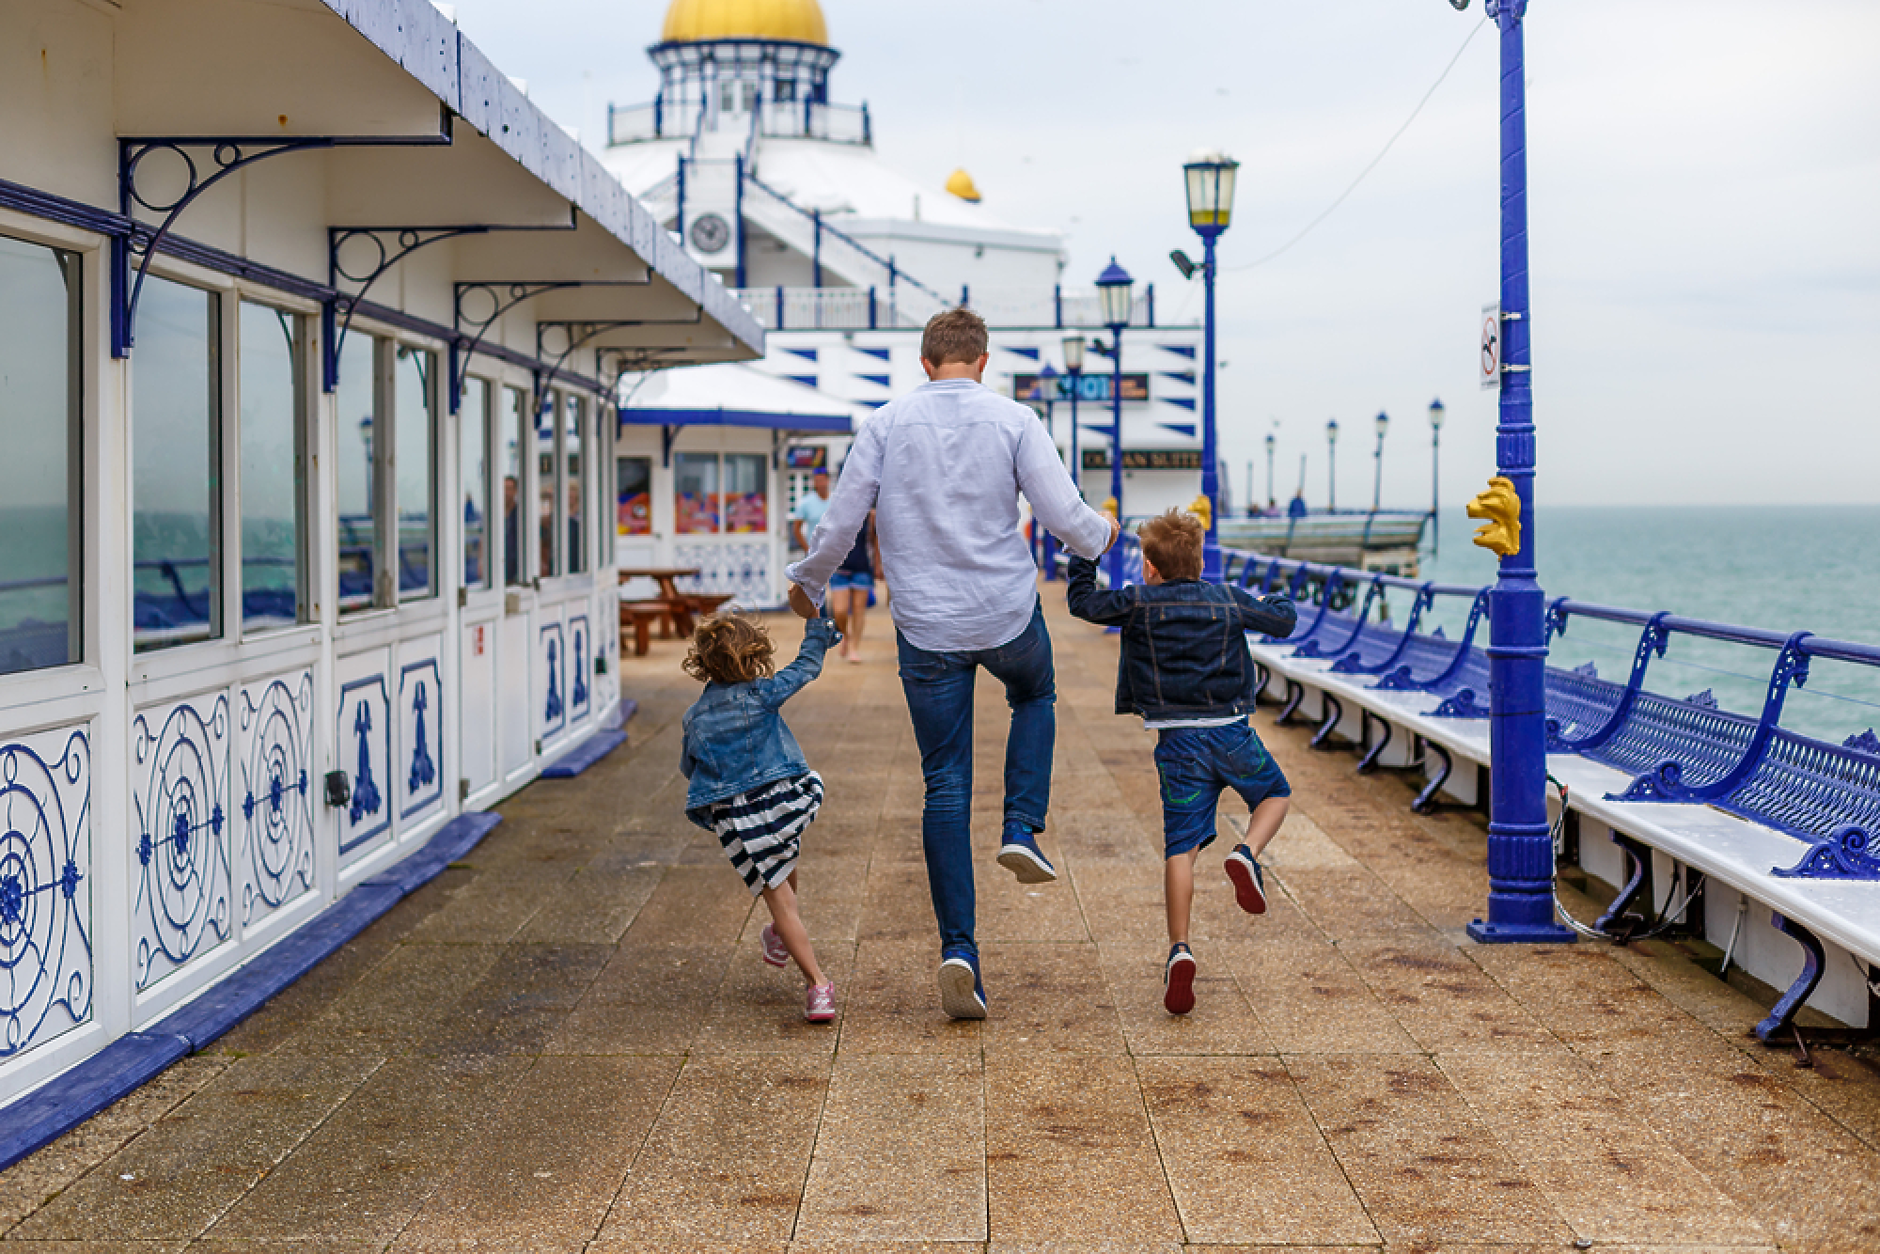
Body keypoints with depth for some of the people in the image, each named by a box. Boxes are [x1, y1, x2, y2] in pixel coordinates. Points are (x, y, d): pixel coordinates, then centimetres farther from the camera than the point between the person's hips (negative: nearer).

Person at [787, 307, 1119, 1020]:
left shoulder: (887, 425, -2)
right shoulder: (1013, 422, -6)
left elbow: (840, 523, -1)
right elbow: (1064, 517, -8)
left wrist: (807, 584, 18)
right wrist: (1101, 534, 16)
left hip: (927, 630, 1)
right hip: (1009, 616, -1)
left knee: (945, 786, 7)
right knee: (1035, 697, 33)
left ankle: (958, 949, 0)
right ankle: (1022, 829, 13)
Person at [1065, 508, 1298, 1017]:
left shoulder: (1138, 604, -1)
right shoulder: (1228, 599, 5)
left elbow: (1083, 602, 9)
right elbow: (1284, 622, 15)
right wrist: (1273, 603, 37)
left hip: (1177, 742, -1)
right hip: (1231, 732, 1)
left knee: (1180, 848, -1)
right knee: (1274, 794, 26)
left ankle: (1179, 950, -13)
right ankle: (1247, 854, -4)